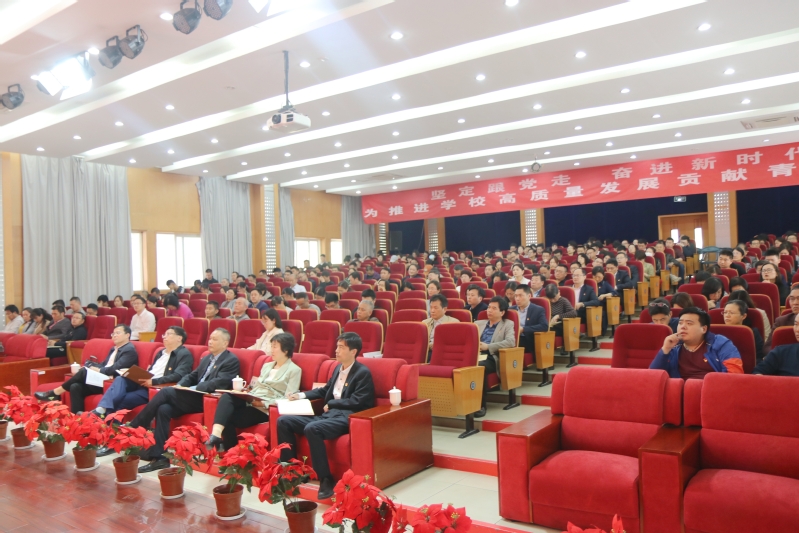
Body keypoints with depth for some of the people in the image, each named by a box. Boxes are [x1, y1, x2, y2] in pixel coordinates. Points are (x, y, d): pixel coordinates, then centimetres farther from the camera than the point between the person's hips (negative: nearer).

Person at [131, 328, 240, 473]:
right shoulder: (207, 358, 23)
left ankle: (133, 428, -9)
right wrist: (180, 385, 0)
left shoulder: (232, 361, -5)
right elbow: (191, 376, 22)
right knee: (163, 409, -18)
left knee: (166, 392, -20)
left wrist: (191, 389, -19)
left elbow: (218, 383, -17)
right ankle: (159, 457, -16)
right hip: (194, 397, 8)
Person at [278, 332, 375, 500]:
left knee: (311, 429, -36)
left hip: (345, 418, -9)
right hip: (328, 415, 9)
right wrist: (302, 395, 16)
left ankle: (326, 480, -26)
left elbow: (357, 402, -15)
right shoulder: (338, 368, 18)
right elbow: (325, 390, 30)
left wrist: (331, 404, -7)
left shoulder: (363, 373, -6)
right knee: (283, 421, -1)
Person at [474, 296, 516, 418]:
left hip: (491, 359, -3)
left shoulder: (508, 324, 13)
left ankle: (480, 405, -26)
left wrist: (488, 346, -13)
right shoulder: (478, 323, 27)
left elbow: (511, 342, -6)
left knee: (480, 366, -38)